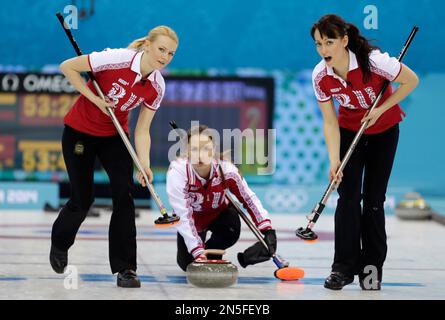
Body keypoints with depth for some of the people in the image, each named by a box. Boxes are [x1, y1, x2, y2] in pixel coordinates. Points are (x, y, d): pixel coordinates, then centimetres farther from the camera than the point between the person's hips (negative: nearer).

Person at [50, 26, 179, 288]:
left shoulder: (157, 86, -11)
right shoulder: (117, 59, -27)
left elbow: (142, 131, -8)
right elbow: (67, 67, -19)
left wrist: (144, 164, -23)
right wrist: (96, 99, -22)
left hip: (114, 135, 4)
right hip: (80, 131, -4)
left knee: (124, 193, -13)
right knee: (83, 199, 0)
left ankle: (125, 268, -7)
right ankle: (59, 244, 33)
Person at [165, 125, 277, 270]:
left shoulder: (226, 169, -31)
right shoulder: (177, 172, -36)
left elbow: (249, 199, -18)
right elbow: (183, 217, -36)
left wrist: (268, 230, -29)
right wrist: (198, 253, -43)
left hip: (218, 213, 0)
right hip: (191, 220, 0)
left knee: (231, 231, -31)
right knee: (188, 264, -12)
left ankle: (211, 252, 2)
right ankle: (202, 253, 25)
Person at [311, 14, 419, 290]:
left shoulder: (373, 60, -32)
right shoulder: (321, 76, -21)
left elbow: (411, 81, -18)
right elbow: (330, 122, -13)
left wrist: (380, 110, -22)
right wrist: (334, 161, -23)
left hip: (384, 130, -2)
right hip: (350, 130, 2)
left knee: (374, 199, -2)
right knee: (349, 196, -8)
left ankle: (372, 267, 7)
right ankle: (344, 267, -4)